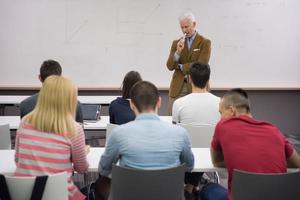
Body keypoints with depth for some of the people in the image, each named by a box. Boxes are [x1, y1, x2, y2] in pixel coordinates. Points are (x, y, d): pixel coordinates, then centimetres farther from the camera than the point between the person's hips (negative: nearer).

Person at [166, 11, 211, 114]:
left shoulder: (205, 42, 0)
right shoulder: (176, 43, 10)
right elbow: (170, 66, 3)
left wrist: (180, 67, -4)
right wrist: (178, 51, -13)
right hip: (178, 87, 3)